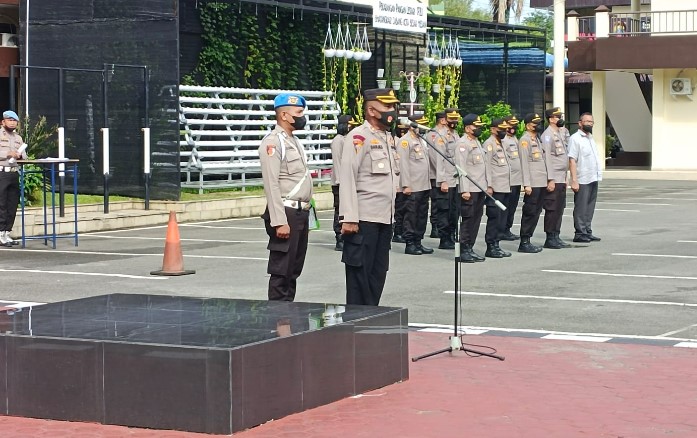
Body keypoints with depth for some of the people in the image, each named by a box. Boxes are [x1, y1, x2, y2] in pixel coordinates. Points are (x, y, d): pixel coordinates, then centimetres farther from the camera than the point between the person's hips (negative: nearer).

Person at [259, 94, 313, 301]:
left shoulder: (294, 141, 18)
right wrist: (280, 222, -22)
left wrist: (306, 213, 18)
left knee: (293, 271, 13)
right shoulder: (273, 142, -11)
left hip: (301, 214, 9)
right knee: (281, 272, -6)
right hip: (286, 214, -9)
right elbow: (272, 185, -18)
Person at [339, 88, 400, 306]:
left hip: (385, 218, 8)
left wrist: (393, 213, 18)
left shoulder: (388, 137, 16)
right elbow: (347, 179, -16)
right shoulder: (359, 137, -11)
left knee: (379, 272, 12)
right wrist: (349, 218, -21)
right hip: (364, 219, -8)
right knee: (360, 272, -2)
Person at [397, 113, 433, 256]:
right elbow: (403, 164, -13)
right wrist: (406, 185, -17)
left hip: (425, 185, 8)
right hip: (412, 187, -8)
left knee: (422, 215, 10)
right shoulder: (405, 141, -7)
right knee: (411, 215, -4)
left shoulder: (422, 141, 19)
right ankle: (410, 244, 0)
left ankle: (418, 242, 16)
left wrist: (428, 182, 19)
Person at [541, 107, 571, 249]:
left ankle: (556, 236, 17)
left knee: (559, 209, 11)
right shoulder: (548, 135, -12)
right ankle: (550, 239, 0)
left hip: (561, 180, 9)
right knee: (552, 209, -4)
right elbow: (547, 158, -16)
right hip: (554, 180, -9)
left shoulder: (560, 133, 17)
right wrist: (551, 180, -20)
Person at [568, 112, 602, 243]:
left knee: (590, 208, 11)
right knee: (581, 209, -3)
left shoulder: (591, 138, 18)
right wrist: (574, 180, -20)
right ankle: (580, 233, 1)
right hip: (582, 181, -8)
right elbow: (572, 160, -14)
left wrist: (598, 175, 14)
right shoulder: (575, 138, -8)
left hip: (593, 179, 8)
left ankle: (587, 232, 17)